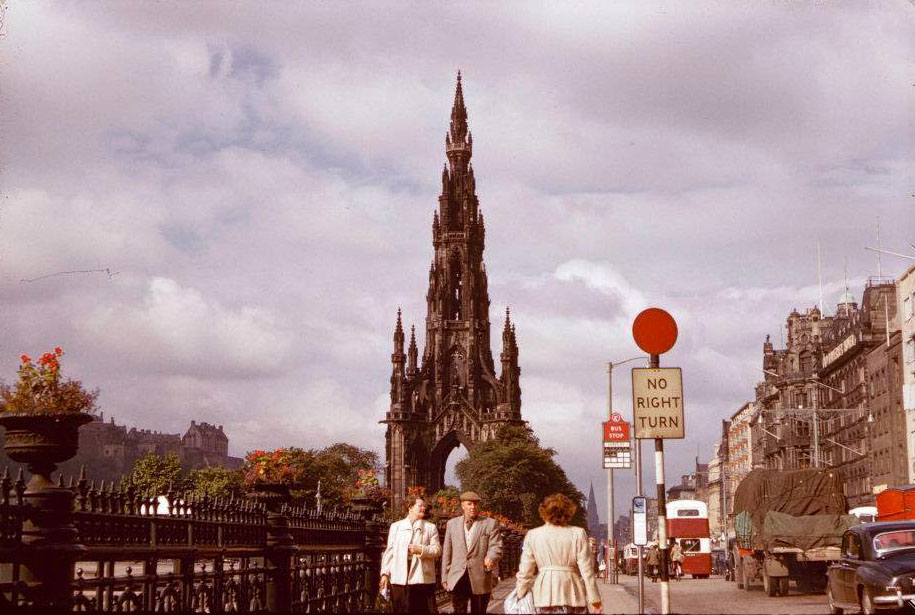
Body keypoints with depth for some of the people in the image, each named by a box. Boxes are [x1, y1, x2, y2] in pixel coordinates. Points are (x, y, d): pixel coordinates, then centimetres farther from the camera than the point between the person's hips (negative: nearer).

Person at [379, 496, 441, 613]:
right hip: (399, 578, 1)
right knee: (401, 610, 1)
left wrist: (421, 550, -14)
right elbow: (389, 551, 11)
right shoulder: (396, 526, 13)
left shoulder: (431, 527, 11)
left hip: (423, 578, -1)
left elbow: (437, 550, 3)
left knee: (425, 610, -4)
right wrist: (385, 573, 4)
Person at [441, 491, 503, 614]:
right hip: (458, 579, 1)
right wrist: (445, 577, 11)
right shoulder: (452, 524, 12)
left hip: (480, 580, -1)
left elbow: (496, 547, -4)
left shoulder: (490, 524, 3)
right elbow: (447, 552, 14)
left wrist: (491, 558, -27)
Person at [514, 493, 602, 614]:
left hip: (544, 595, 1)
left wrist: (520, 594, 15)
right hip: (572, 594, -1)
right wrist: (594, 599, 1)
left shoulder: (532, 535, 5)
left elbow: (525, 571, 4)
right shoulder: (578, 534, 0)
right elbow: (587, 570, -3)